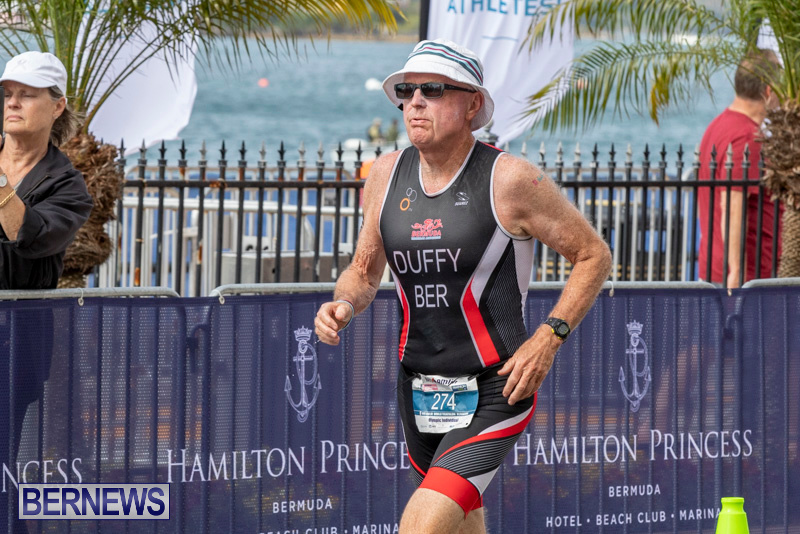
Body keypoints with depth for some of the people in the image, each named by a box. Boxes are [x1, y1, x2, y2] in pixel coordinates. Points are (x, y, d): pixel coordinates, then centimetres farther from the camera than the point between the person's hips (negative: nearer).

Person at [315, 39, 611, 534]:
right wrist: (344, 304, -6)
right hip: (419, 394, 6)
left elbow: (594, 256, -3)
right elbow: (364, 272, 17)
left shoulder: (510, 180, -12)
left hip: (494, 397, -6)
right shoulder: (387, 174, 4)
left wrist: (549, 337, -12)